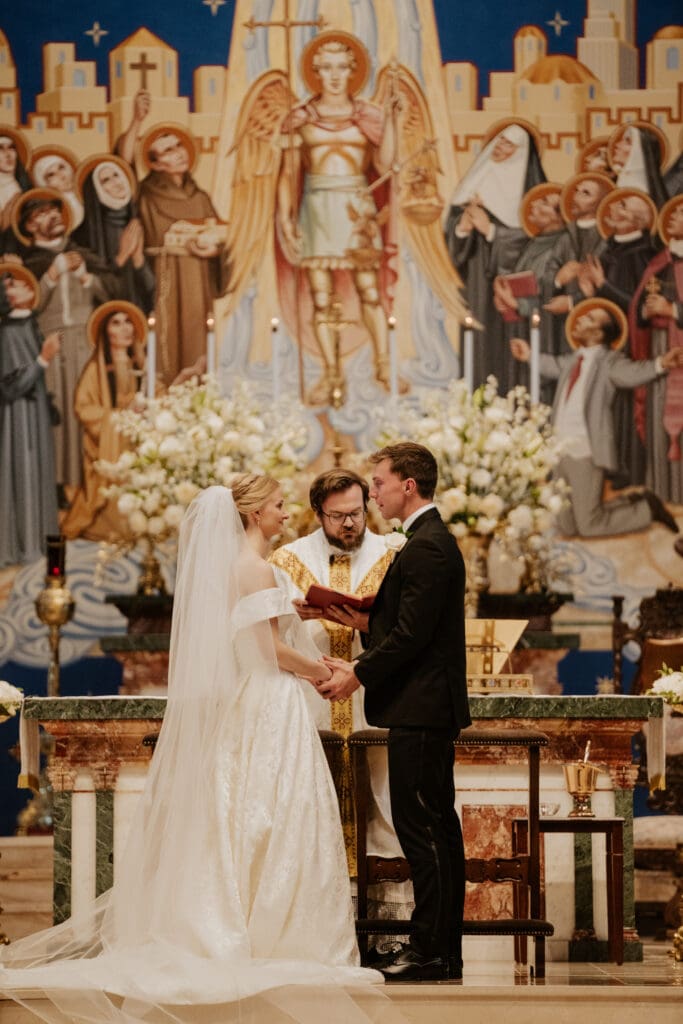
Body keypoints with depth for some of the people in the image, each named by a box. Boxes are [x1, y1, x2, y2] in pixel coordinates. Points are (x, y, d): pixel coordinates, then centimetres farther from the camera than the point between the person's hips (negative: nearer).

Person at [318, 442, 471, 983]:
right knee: (437, 826, 12)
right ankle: (444, 947, 17)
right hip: (430, 708, 11)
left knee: (421, 826, -8)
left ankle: (431, 951, -5)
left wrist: (359, 675, -13)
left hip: (420, 710, -11)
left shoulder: (426, 547, -16)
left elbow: (411, 633, -20)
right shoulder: (432, 540, 18)